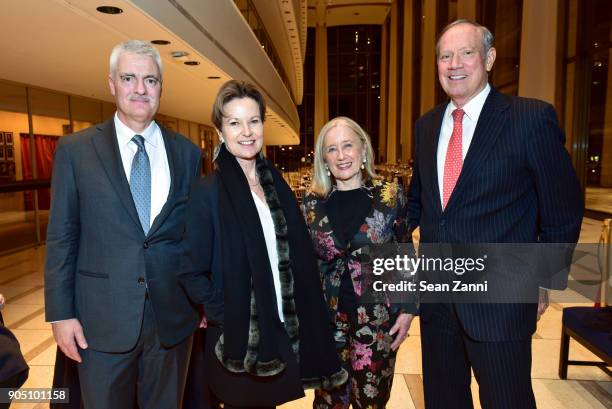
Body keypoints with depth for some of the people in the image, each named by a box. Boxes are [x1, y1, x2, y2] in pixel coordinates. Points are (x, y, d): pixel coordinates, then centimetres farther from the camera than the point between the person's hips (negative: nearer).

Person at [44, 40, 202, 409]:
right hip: (103, 321, -1)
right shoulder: (75, 150, -2)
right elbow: (61, 238, -1)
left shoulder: (187, 153, 2)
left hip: (173, 318, 2)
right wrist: (61, 313, -3)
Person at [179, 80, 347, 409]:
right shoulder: (207, 192, -12)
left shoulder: (276, 184, 3)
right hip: (239, 338, -4)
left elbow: (298, 257, 7)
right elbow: (191, 273, -9)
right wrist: (226, 319, -14)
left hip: (285, 332, 5)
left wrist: (301, 320, 2)